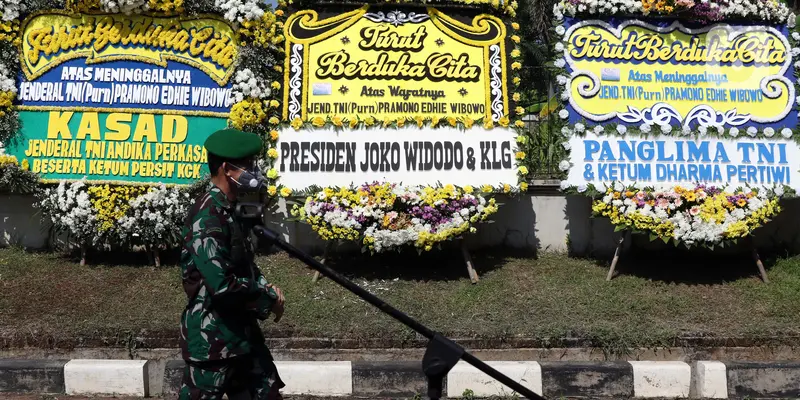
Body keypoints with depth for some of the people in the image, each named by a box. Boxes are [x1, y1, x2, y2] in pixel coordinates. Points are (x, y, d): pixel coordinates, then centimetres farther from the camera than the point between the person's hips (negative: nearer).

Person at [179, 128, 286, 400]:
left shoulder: (230, 211, 9)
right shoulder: (208, 217, -20)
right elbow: (222, 284, -27)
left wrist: (266, 288, 0)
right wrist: (268, 298, -12)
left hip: (242, 332, 9)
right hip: (211, 339, -9)